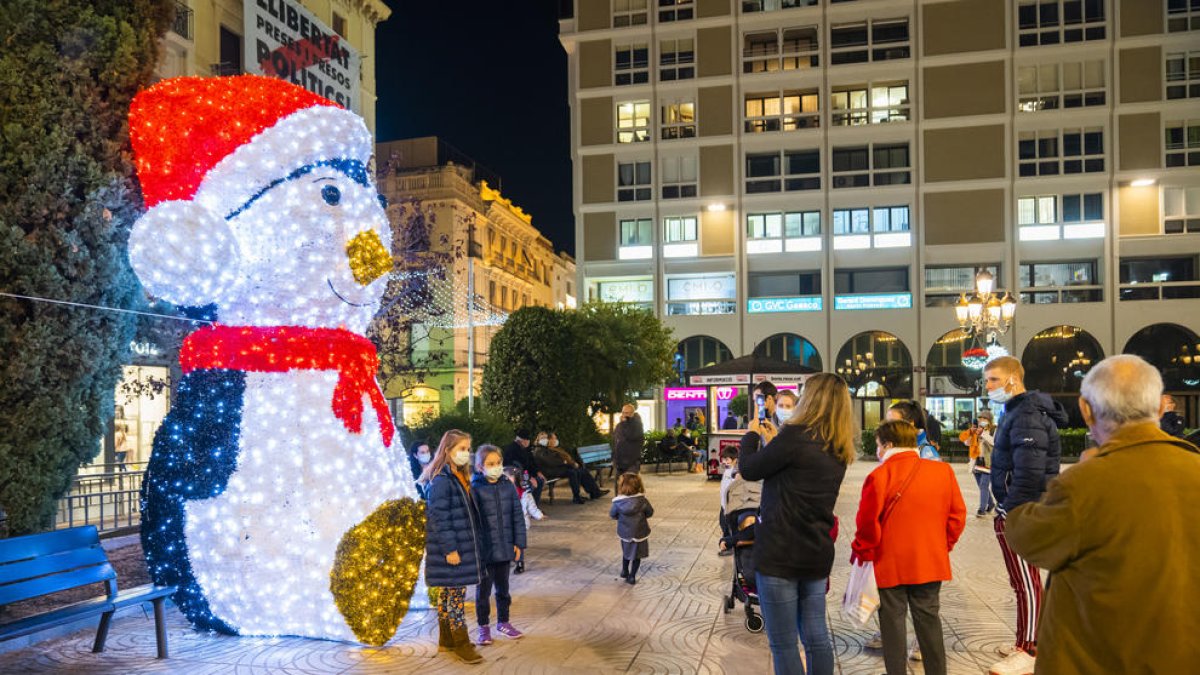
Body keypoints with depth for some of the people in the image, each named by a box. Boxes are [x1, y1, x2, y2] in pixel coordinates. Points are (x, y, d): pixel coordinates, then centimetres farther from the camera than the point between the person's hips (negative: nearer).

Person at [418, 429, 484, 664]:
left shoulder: (460, 477, 12)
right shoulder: (441, 480, -18)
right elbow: (439, 517, -21)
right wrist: (450, 548, -21)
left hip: (463, 544, 9)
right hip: (451, 547, -9)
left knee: (448, 592, 16)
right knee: (456, 592, -2)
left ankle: (446, 639, 26)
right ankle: (460, 643, 7)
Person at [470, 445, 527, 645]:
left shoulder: (508, 486, 1)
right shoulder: (475, 489, -12)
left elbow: (517, 516, 5)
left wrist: (519, 543, 2)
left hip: (505, 548, 4)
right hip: (485, 550, -4)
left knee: (503, 587, 18)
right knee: (484, 589, 9)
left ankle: (503, 622, 35)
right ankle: (483, 626, 25)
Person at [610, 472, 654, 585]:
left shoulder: (618, 502, -17)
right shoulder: (642, 500, -17)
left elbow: (612, 515, -3)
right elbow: (650, 512, -4)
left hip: (624, 533, 1)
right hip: (639, 532, -1)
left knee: (626, 552, 27)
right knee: (637, 555, 14)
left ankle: (624, 571, 36)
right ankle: (632, 577, 17)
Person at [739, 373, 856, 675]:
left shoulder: (795, 436, -17)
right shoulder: (839, 451, 7)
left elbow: (748, 469, -7)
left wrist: (752, 435, 10)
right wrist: (774, 440, 19)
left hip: (779, 553, -7)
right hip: (817, 553, 7)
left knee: (783, 643, 3)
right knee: (816, 636, 16)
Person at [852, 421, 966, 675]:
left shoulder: (880, 475, -15)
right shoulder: (943, 470, -1)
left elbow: (867, 521, -15)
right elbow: (957, 514, 3)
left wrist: (863, 552, -2)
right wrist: (945, 545, 14)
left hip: (891, 565, -4)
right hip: (931, 562, 4)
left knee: (893, 620, 8)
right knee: (928, 618, 16)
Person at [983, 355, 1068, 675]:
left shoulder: (1027, 417, -18)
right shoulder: (1016, 412, 14)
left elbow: (1029, 475, -25)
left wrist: (1009, 514, -21)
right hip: (1016, 510, 10)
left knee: (1025, 582, -2)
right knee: (1025, 581, 17)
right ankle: (1029, 642, 27)